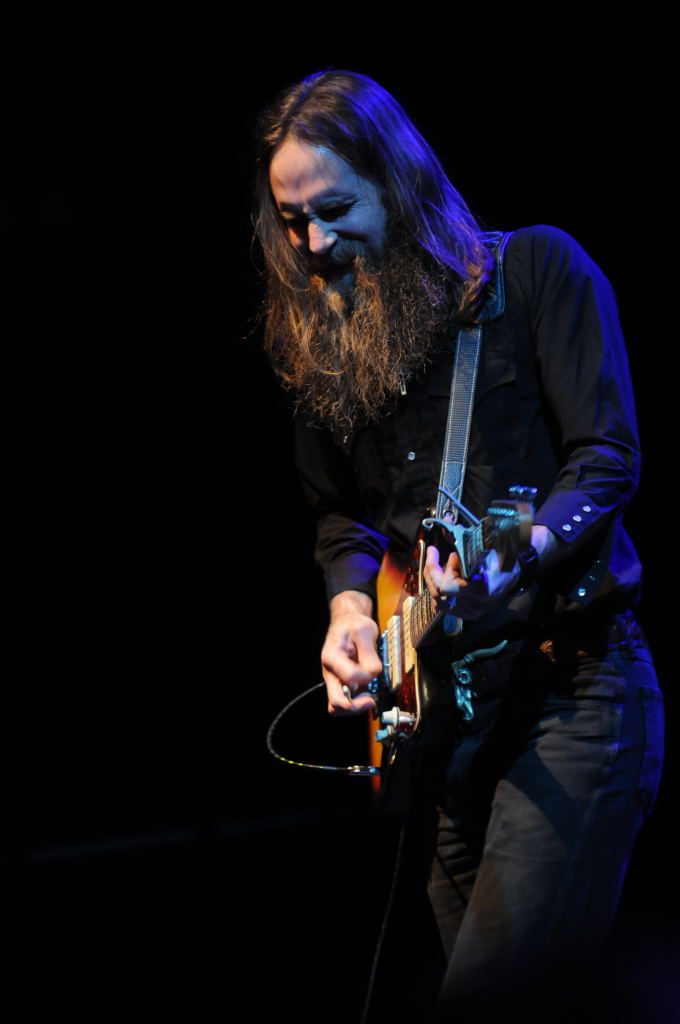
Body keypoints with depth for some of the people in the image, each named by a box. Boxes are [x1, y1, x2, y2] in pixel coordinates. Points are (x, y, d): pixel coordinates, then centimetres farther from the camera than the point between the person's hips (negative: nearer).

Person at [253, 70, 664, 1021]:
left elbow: (608, 459, -10)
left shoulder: (536, 271, -4)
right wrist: (351, 602, -1)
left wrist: (520, 552, -27)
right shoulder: (325, 343, 12)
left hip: (568, 667, -6)